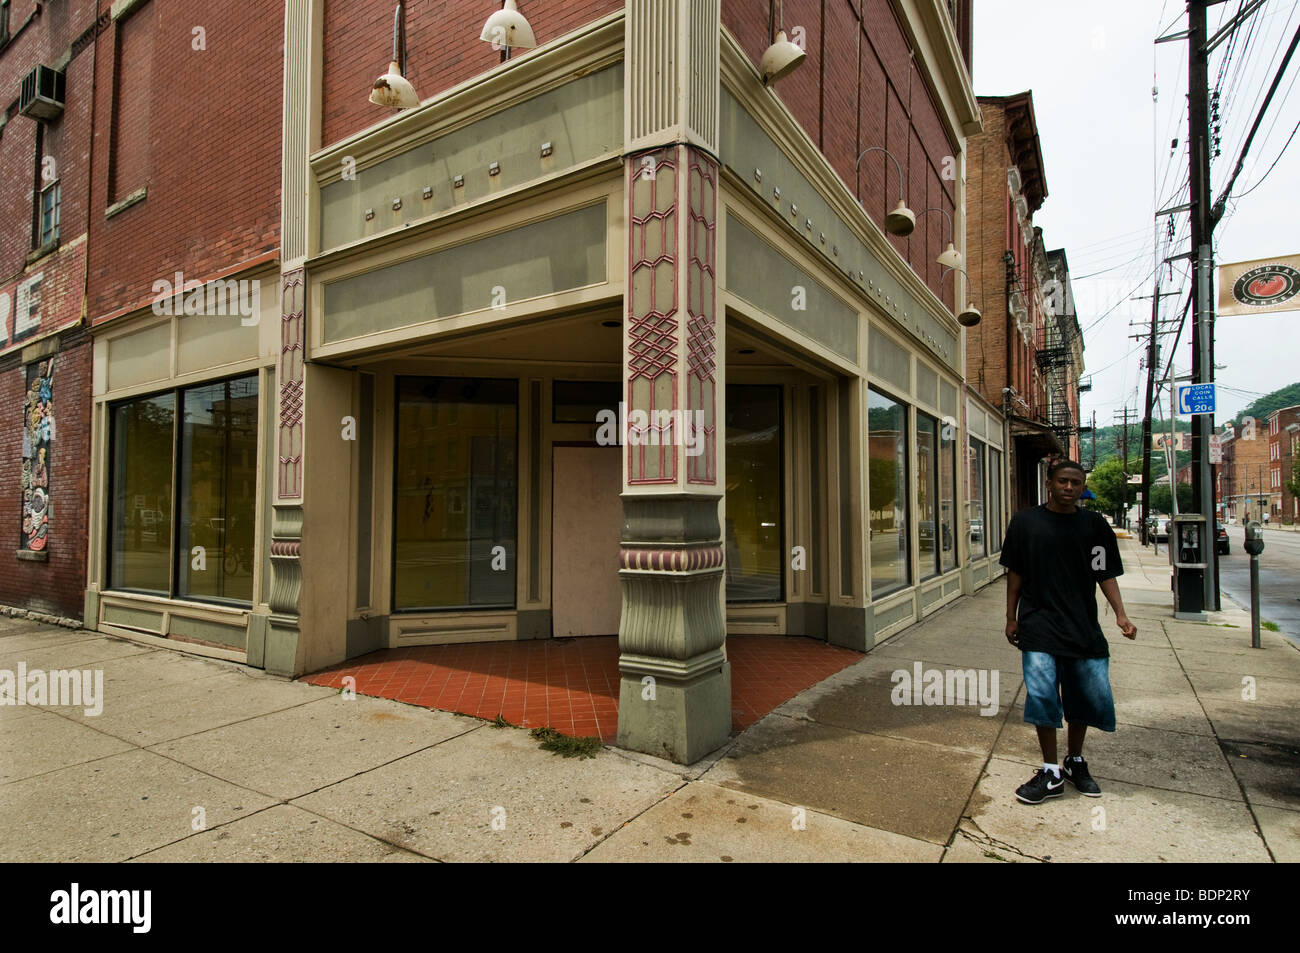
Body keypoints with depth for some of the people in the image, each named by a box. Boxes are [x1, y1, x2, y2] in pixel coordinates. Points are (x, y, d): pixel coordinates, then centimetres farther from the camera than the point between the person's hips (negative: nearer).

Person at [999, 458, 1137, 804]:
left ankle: (1075, 762, 32)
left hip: (1083, 626, 2)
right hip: (1039, 624, -2)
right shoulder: (1025, 522, 1)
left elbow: (1106, 574, 5)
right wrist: (1011, 617, 4)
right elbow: (1015, 573, 5)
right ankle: (1051, 773, 8)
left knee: (1091, 696, 9)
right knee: (1042, 695, -8)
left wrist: (1120, 614, -8)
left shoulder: (1095, 525, 3)